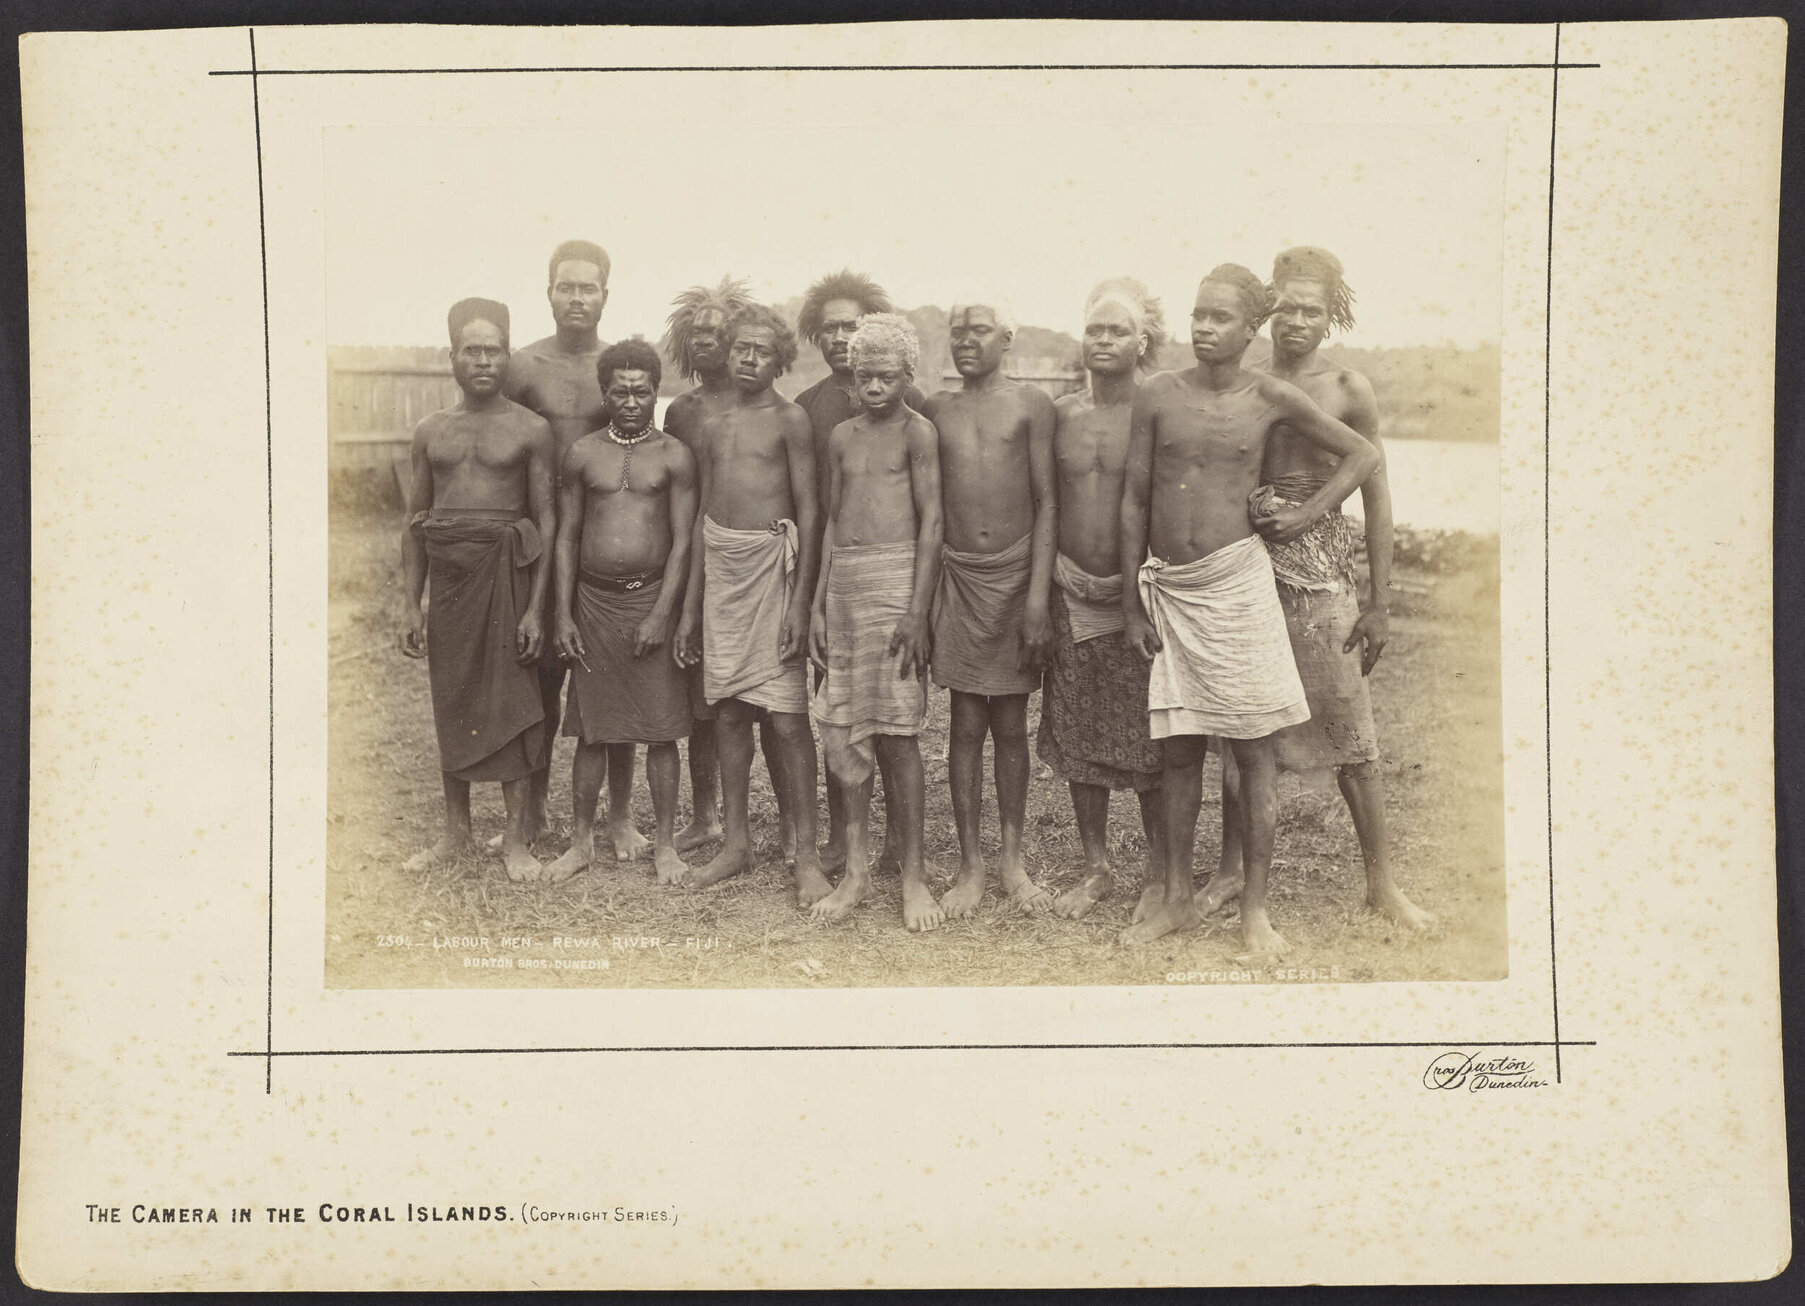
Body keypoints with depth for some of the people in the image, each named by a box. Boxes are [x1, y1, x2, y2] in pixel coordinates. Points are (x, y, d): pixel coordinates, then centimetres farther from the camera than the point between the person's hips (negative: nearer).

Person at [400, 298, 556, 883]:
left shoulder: (531, 429, 0)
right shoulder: (431, 432, 11)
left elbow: (546, 521, -2)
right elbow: (415, 523, 13)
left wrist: (536, 607, -9)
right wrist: (412, 604, 7)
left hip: (505, 569, -3)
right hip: (447, 571, 4)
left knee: (511, 701, -1)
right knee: (452, 703, 8)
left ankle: (515, 837, 8)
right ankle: (456, 833, 20)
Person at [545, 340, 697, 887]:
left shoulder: (674, 457, 1)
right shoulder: (582, 454, 6)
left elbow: (682, 542, -3)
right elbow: (566, 538, 7)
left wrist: (661, 614, -11)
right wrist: (563, 614, 1)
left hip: (653, 598, -1)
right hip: (593, 599, 2)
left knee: (660, 730, 1)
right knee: (594, 728, 6)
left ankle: (664, 843, 11)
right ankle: (582, 840, 17)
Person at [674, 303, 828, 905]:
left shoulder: (789, 420, -3)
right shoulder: (713, 428, 14)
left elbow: (808, 513, -7)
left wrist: (800, 602, -14)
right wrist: (690, 606, 16)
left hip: (772, 562, -5)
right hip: (720, 567, 6)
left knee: (787, 716, -6)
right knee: (729, 711, 9)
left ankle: (807, 854, 0)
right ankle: (736, 842, 19)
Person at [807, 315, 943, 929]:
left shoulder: (917, 431, -2)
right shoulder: (841, 436, 14)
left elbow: (930, 522, -7)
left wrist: (918, 612, -14)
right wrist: (818, 605, 12)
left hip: (895, 579, -6)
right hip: (842, 584, 6)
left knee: (896, 729, -5)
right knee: (843, 728, 5)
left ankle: (912, 871, 6)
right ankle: (855, 870, 13)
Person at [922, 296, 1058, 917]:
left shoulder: (1031, 403, 0)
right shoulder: (936, 409, 8)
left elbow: (1046, 502, -3)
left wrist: (1039, 594, -10)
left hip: (1016, 574, -1)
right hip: (959, 578, 2)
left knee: (1011, 724, 6)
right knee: (966, 725, 3)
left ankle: (1012, 860, 18)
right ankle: (969, 866, 11)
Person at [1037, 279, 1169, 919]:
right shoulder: (1060, 413, 6)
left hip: (1138, 593, -4)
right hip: (1071, 594, 4)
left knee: (1149, 741, 1)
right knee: (1077, 739, 9)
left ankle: (1160, 871, 17)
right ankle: (1096, 867, 22)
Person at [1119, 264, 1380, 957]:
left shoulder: (1271, 398, -1)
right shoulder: (1157, 395, 2)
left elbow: (1364, 455, 11)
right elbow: (1134, 503, 5)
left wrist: (1306, 515, 1)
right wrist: (1132, 603, 5)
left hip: (1237, 582, -2)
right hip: (1168, 587, 2)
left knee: (1252, 749, 1)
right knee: (1179, 749, 9)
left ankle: (1254, 906, 11)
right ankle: (1175, 894, 21)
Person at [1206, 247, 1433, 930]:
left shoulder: (1348, 389, -1)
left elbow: (1376, 497, 2)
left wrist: (1378, 604, -1)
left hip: (1321, 571, -2)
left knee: (1352, 737, 0)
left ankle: (1381, 883, 11)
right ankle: (1232, 868, 24)